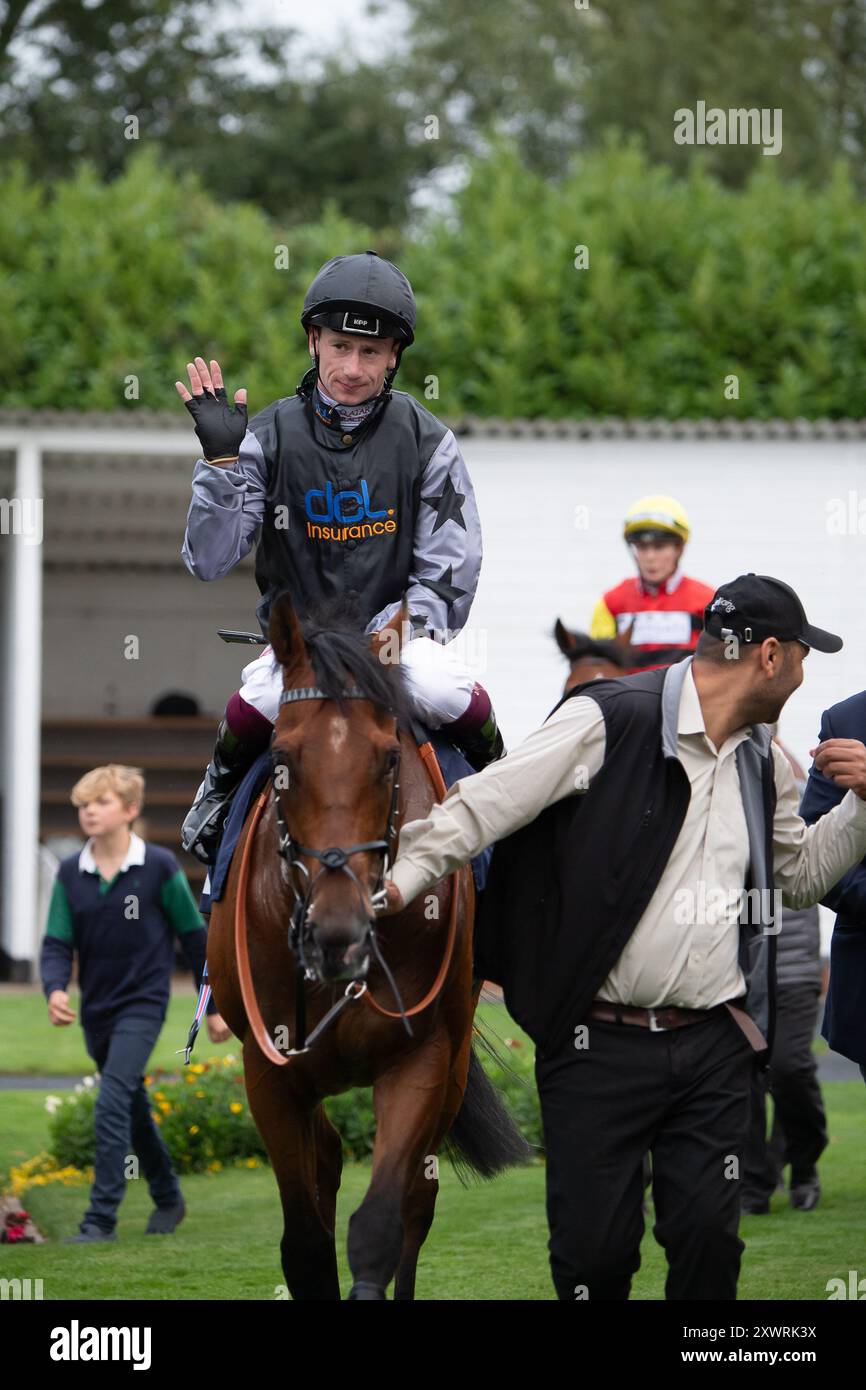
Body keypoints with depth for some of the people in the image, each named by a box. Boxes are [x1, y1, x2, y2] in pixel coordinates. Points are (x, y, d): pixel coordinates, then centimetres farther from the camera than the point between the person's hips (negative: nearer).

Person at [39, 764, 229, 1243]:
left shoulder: (159, 867, -9)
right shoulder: (70, 873, 0)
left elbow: (194, 937, -1)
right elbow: (56, 942, 0)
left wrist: (213, 1007, 3)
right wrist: (55, 989, -21)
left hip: (141, 1005, -5)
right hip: (96, 1009, 5)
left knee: (113, 1103, -19)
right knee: (133, 1112, 18)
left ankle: (101, 1217, -19)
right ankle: (168, 1200, 37)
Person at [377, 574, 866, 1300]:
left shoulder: (763, 763, 12)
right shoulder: (610, 722, -10)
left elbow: (800, 877, 26)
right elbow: (488, 803, -11)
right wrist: (402, 879, -24)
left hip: (714, 1048, 5)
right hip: (600, 1045, -5)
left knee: (709, 1240, 1)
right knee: (595, 1248, -1)